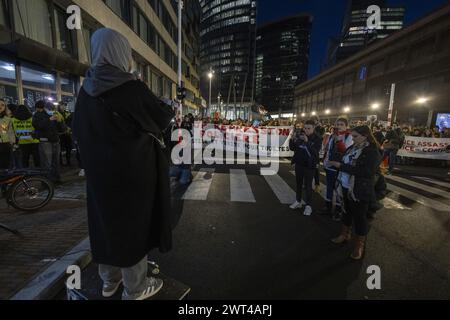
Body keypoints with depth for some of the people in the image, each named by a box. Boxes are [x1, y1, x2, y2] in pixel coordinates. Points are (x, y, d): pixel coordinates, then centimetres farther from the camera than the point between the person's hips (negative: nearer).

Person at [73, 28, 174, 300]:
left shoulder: (88, 89, 4)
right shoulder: (132, 87, -15)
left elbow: (79, 130, 12)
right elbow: (162, 117, -4)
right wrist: (172, 111, 17)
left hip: (99, 168, 7)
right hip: (133, 170, -7)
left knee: (107, 220, 19)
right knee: (133, 222, 7)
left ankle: (110, 280, 38)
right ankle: (135, 288, 25)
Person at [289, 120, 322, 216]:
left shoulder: (317, 139, -10)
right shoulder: (299, 136, -2)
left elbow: (315, 152, -24)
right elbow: (292, 148, 0)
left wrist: (307, 141, -36)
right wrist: (292, 139, -19)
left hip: (309, 165, -4)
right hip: (299, 164, 4)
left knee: (308, 185, 1)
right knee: (299, 183, 15)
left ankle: (308, 205, 12)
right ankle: (298, 201, 29)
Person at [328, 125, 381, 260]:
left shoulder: (373, 151, -15)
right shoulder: (353, 147, 6)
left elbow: (366, 172, -26)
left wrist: (341, 166, -26)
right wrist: (336, 163, -2)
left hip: (361, 191, -7)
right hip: (346, 187, 7)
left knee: (359, 217, 7)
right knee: (347, 211, 20)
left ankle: (359, 245, 25)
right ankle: (345, 234, 40)